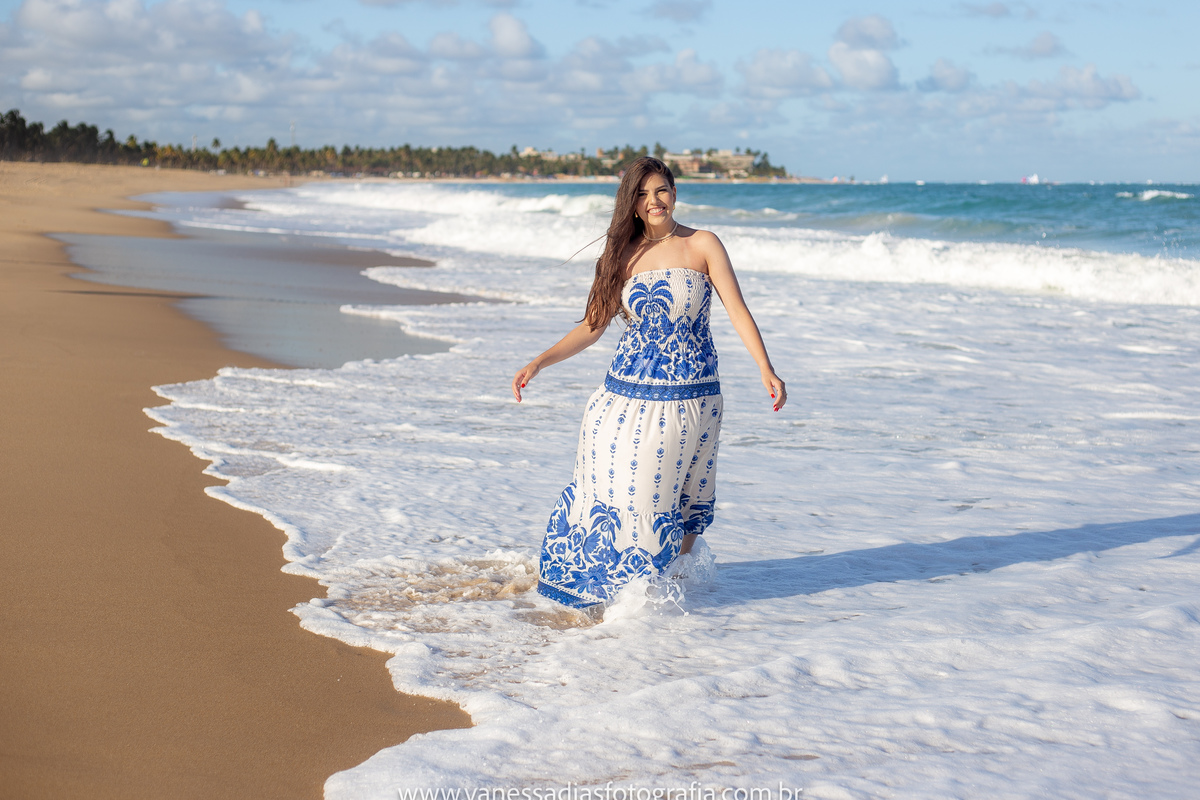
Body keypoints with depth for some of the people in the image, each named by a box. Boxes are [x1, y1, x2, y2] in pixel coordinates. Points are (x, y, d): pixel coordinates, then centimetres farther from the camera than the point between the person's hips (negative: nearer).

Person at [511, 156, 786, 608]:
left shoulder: (702, 246, 0)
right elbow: (594, 325, 12)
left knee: (668, 489, -2)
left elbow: (737, 311, -5)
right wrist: (538, 363, 3)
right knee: (613, 486, -1)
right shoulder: (625, 256, 9)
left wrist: (766, 369, -17)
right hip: (627, 393, 3)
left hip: (689, 396, -3)